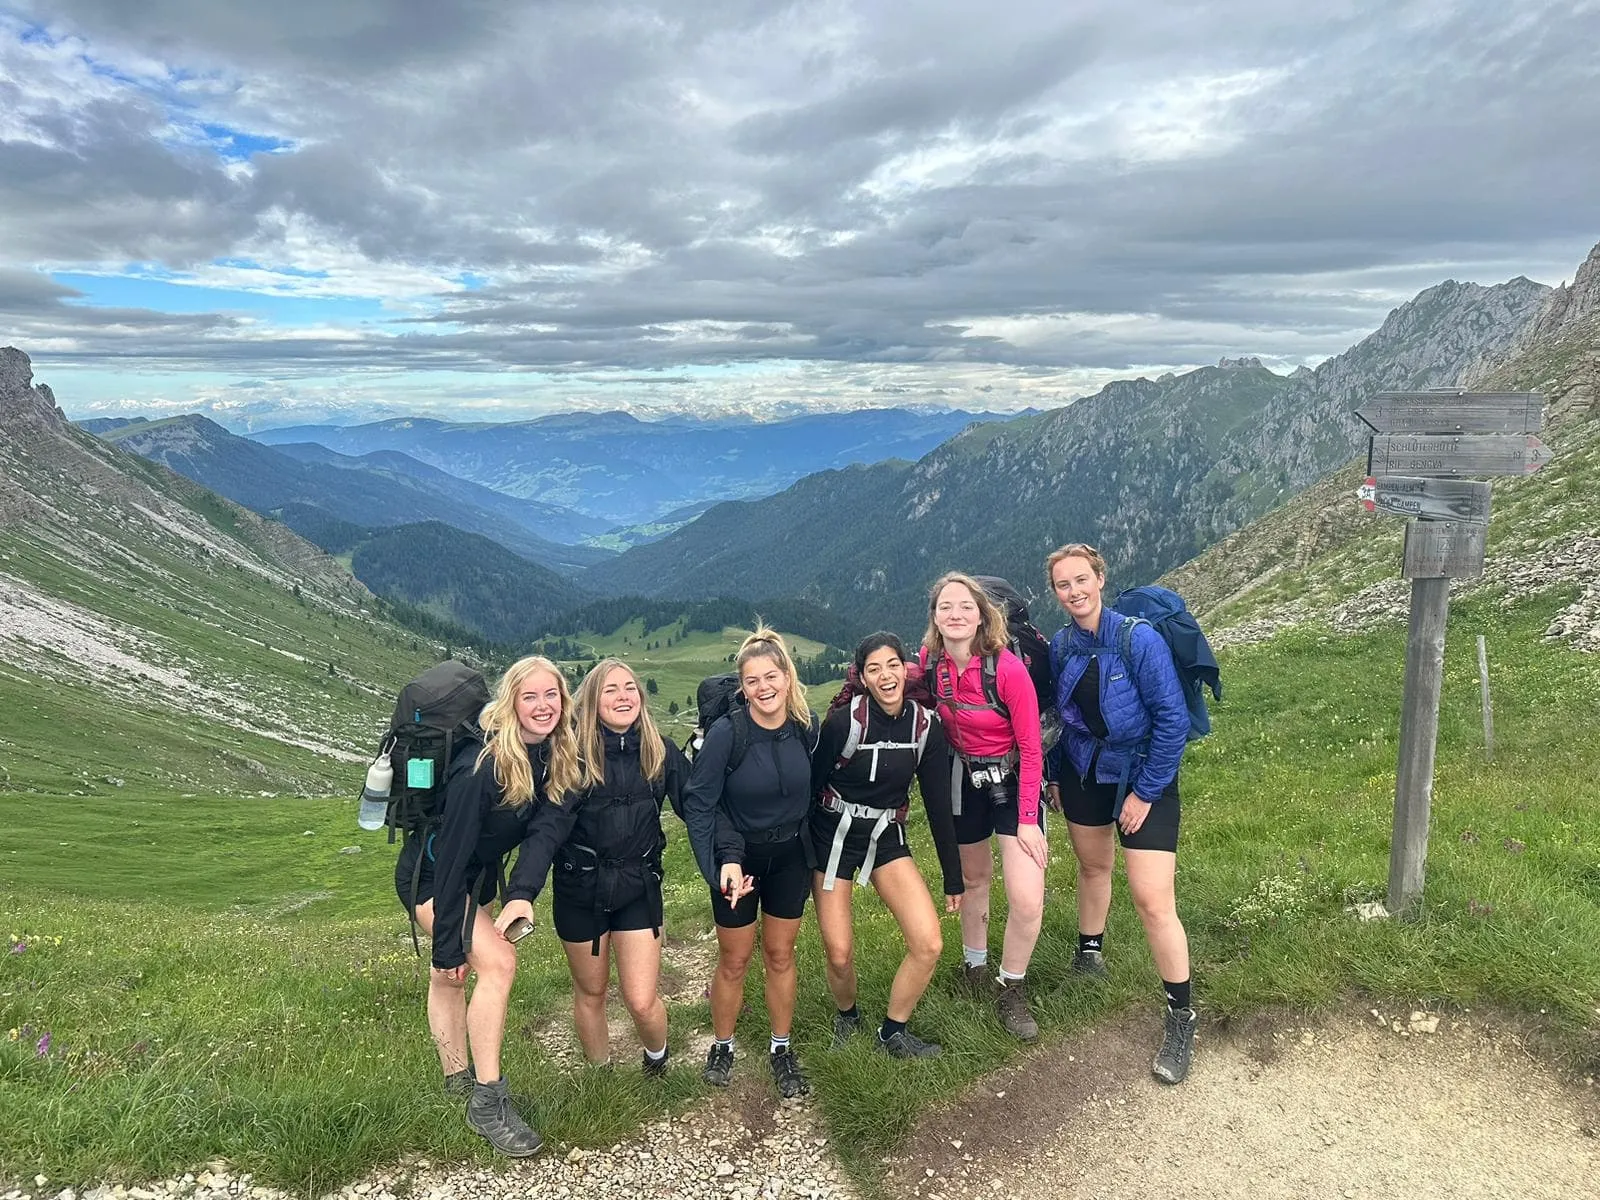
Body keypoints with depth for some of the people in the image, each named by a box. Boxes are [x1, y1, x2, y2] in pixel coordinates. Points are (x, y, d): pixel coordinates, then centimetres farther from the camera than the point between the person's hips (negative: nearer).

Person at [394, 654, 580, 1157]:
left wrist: (519, 895, -13)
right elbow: (452, 852, -30)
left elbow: (541, 829, -1)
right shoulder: (481, 765, -32)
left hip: (477, 876, 7)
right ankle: (486, 1101, -12)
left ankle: (458, 1077, 37)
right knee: (497, 962, -21)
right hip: (432, 874, -7)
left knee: (450, 974, 22)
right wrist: (448, 942, -26)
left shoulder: (551, 757, -11)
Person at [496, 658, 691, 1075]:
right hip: (580, 888, -1)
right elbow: (548, 825, -24)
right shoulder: (574, 753, -15)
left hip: (639, 886, 1)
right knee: (590, 993, 17)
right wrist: (523, 892, -36)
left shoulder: (660, 751, -6)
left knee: (642, 1001, -3)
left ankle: (657, 1059, 32)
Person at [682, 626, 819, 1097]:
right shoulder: (726, 732, -24)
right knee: (734, 960, 11)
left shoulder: (806, 726, -13)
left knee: (780, 954, 15)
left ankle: (781, 1049, 32)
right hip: (738, 858, -3)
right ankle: (722, 1046, 34)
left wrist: (813, 849, 7)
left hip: (788, 858, 3)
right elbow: (699, 803, -17)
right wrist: (723, 862, -25)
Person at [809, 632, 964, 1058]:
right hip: (833, 837, -3)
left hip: (886, 838, 3)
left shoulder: (926, 726, -9)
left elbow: (938, 804, -2)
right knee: (839, 953, 1)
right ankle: (846, 1014, 35)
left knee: (929, 944, -7)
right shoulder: (843, 721, -20)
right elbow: (810, 786, -12)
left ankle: (893, 1033, 16)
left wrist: (954, 879, 2)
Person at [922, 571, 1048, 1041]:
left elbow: (1031, 748, -18)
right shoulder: (930, 660, -12)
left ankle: (1011, 992, 14)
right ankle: (974, 969, 43)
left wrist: (1028, 820, -16)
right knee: (974, 878, 21)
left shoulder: (1008, 668, -25)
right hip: (964, 779, 4)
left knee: (1027, 900, -11)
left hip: (1013, 780, -3)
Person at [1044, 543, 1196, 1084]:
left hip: (1143, 777, -5)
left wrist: (1144, 792, -16)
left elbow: (1173, 719, -18)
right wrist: (1055, 775, 12)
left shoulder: (1139, 639, -21)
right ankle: (1089, 950, 47)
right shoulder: (1061, 646, -4)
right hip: (1083, 774, 5)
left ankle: (1181, 1018, 8)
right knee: (1093, 865, 21)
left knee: (1153, 901, -8)